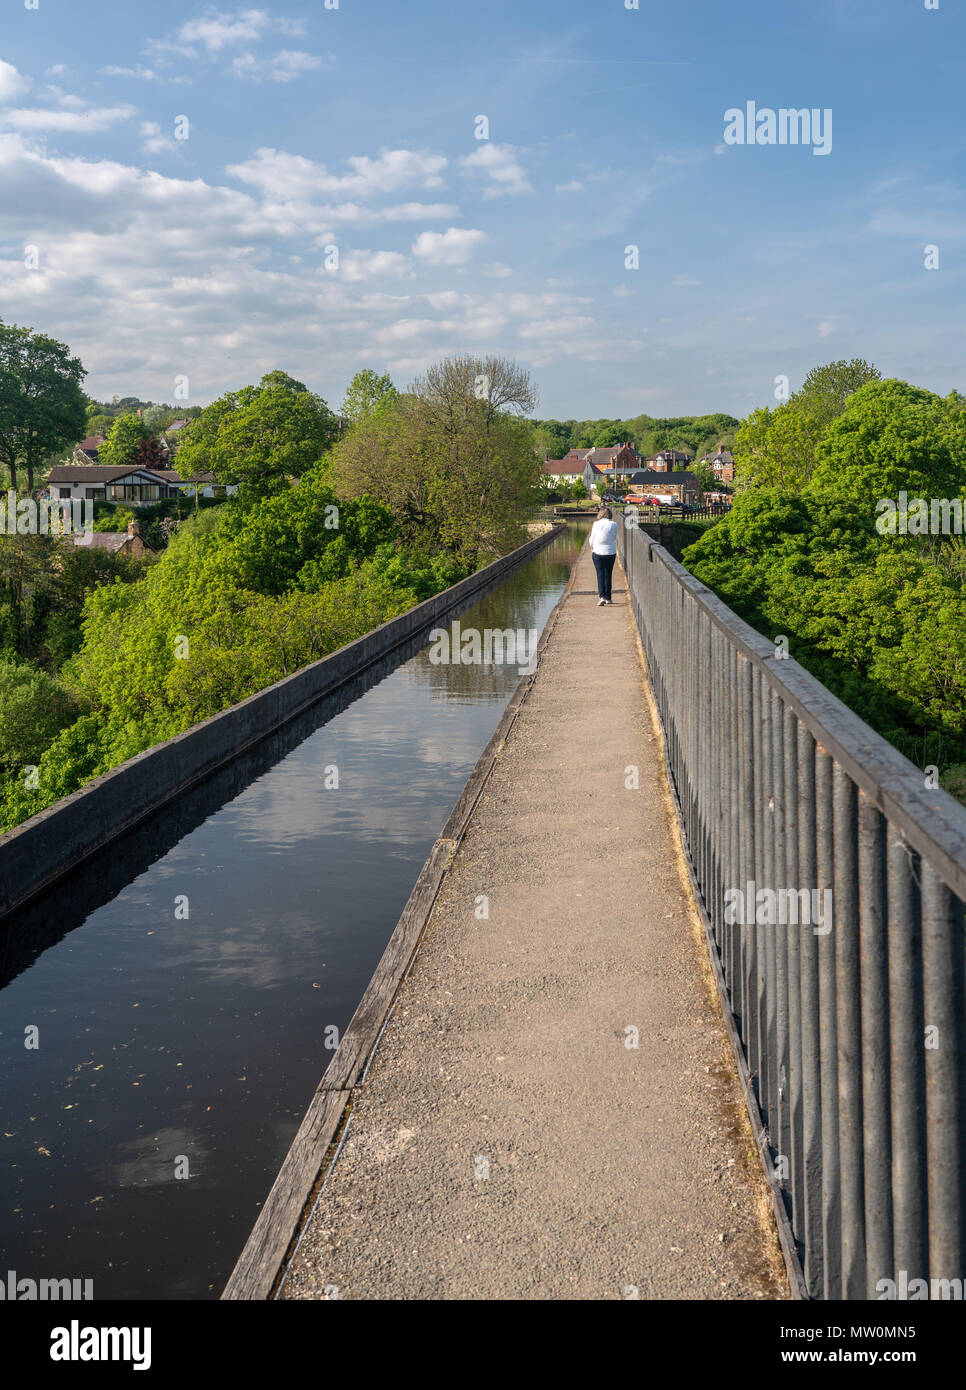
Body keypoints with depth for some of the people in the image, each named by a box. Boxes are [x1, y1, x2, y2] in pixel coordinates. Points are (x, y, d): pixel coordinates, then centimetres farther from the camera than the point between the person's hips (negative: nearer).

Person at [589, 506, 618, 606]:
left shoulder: (596, 524, -8)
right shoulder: (614, 525, -6)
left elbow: (592, 539, 1)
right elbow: (614, 538, 4)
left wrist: (592, 547, 20)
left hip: (598, 552, -1)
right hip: (611, 552, 1)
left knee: (600, 575, 0)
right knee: (608, 575, 12)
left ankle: (601, 596, -14)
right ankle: (608, 597, 19)